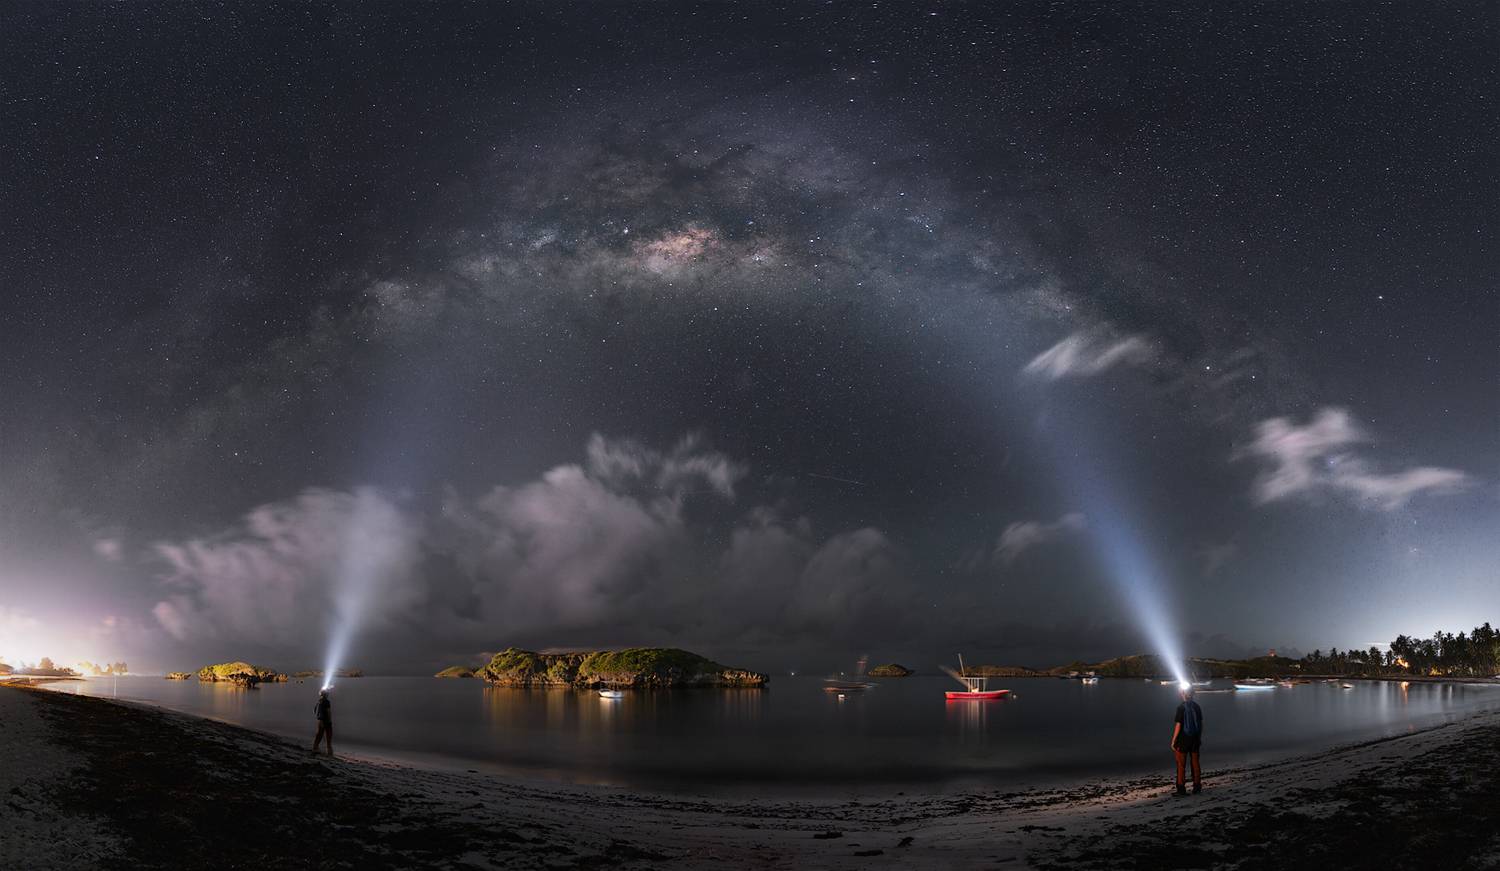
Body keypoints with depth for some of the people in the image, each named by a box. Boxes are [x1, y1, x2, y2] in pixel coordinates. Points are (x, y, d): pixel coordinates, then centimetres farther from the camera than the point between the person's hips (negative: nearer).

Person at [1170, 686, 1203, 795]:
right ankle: (1197, 787, 19)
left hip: (1183, 739, -5)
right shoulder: (1197, 706, 2)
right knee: (1195, 763, 14)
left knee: (1181, 764, 2)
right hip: (1195, 739, 5)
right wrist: (1200, 738, 20)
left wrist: (1173, 740, -10)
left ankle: (1181, 789, 3)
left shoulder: (1181, 707, -16)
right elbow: (1201, 723, 9)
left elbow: (1178, 725, -16)